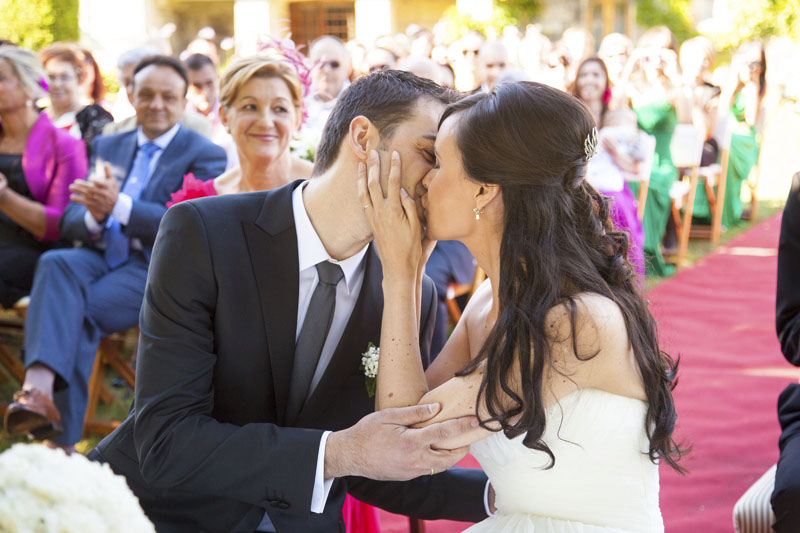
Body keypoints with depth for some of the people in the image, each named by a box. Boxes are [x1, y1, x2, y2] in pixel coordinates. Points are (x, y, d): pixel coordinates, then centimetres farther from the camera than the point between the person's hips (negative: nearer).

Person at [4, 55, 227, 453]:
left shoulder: (204, 155, 5)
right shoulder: (108, 146, 22)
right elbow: (70, 223, 15)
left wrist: (120, 206, -23)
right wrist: (93, 217, -12)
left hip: (156, 267, -4)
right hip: (102, 255, 4)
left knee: (78, 312, -31)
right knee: (55, 264, -32)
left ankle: (62, 439, -31)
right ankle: (39, 388, -50)